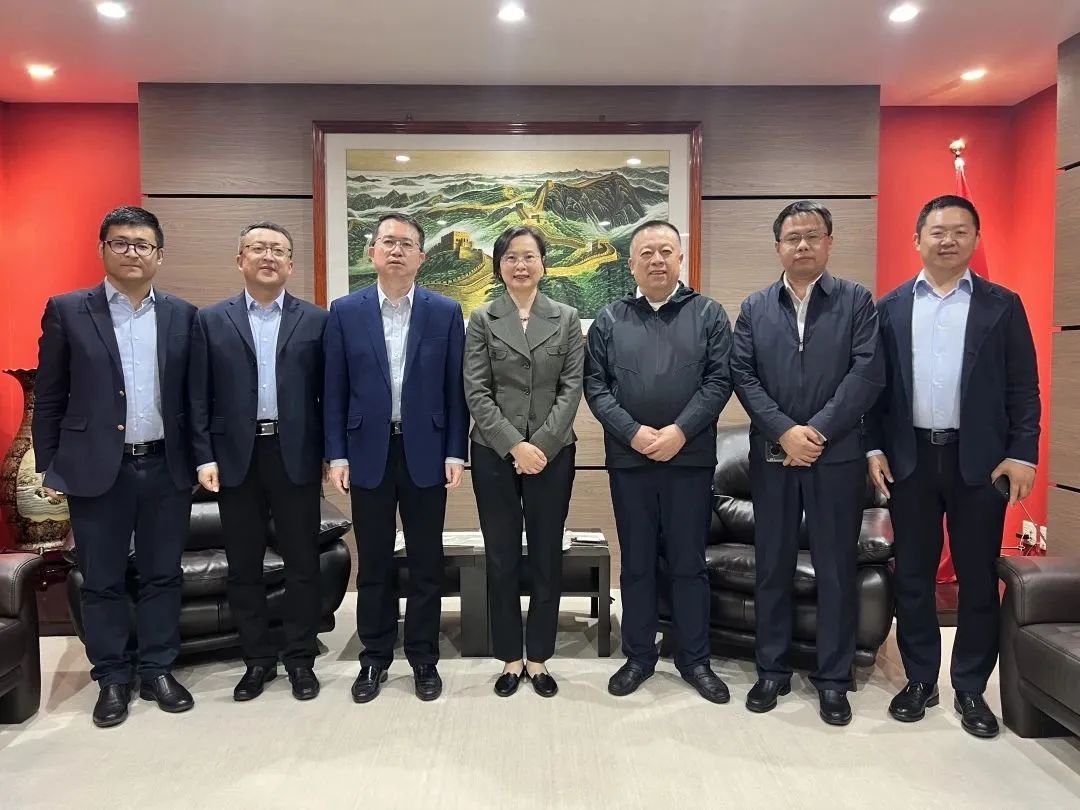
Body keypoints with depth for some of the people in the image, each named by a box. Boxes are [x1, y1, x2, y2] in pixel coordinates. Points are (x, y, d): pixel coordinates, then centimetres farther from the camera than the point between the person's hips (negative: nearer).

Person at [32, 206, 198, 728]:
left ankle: (157, 669, 26)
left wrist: (199, 459, 4)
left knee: (162, 576, 11)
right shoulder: (67, 311, 0)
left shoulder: (182, 315, 5)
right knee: (101, 581, 9)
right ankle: (112, 678, 25)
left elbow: (193, 393, 7)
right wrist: (49, 467, 0)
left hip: (166, 468, 2)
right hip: (97, 469, -1)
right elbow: (49, 397, 2)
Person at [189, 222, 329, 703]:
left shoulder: (316, 320, 4)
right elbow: (199, 397, 4)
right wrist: (205, 458, -4)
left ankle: (300, 659, 21)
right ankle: (258, 659, 24)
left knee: (302, 562, 6)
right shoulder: (211, 320, 6)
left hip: (296, 456, -1)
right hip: (236, 457, 1)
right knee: (243, 566, 9)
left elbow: (329, 392, 2)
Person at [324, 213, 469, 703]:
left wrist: (455, 452, -4)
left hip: (425, 452, 0)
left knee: (426, 562, 8)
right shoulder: (345, 312, 3)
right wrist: (336, 454, -3)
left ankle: (424, 658, 23)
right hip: (368, 452, 1)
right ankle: (374, 657, 26)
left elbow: (456, 388, 1)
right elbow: (335, 390, 3)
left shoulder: (446, 313, 1)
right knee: (373, 563, 10)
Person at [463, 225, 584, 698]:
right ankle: (510, 659, 20)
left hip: (552, 452, 1)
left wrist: (542, 444, -11)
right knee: (501, 558, 6)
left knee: (547, 558, 7)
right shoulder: (482, 320, 3)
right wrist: (514, 445, -13)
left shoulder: (566, 319, 6)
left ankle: (538, 658, 21)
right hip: (495, 454, 0)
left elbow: (572, 388, 0)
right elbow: (476, 392, -3)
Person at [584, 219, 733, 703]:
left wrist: (680, 431, -14)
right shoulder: (609, 320, 8)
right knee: (636, 564, 10)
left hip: (691, 459, -1)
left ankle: (695, 659, 23)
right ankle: (638, 655, 24)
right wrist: (632, 432, -11)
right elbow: (595, 386, 2)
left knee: (688, 563, 8)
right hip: (629, 460, 1)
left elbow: (718, 380, -3)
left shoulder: (708, 314, 5)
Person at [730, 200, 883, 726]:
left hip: (838, 457, -2)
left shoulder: (857, 301, 3)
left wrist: (818, 430, -15)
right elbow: (742, 376, 0)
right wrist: (784, 431, -13)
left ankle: (833, 678, 19)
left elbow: (868, 372, -7)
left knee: (837, 569, 6)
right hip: (771, 456, 2)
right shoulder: (754, 308, 9)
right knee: (771, 567, 9)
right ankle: (772, 670, 23)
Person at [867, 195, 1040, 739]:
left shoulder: (1002, 305, 3)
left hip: (979, 459, -1)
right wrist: (875, 449, -1)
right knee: (912, 576, 9)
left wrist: (1022, 454, -8)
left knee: (978, 578, 7)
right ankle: (920, 679, 24)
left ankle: (971, 688, 22)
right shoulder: (890, 307, 6)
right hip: (910, 458, 1)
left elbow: (1023, 389, 0)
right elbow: (875, 385, 5)